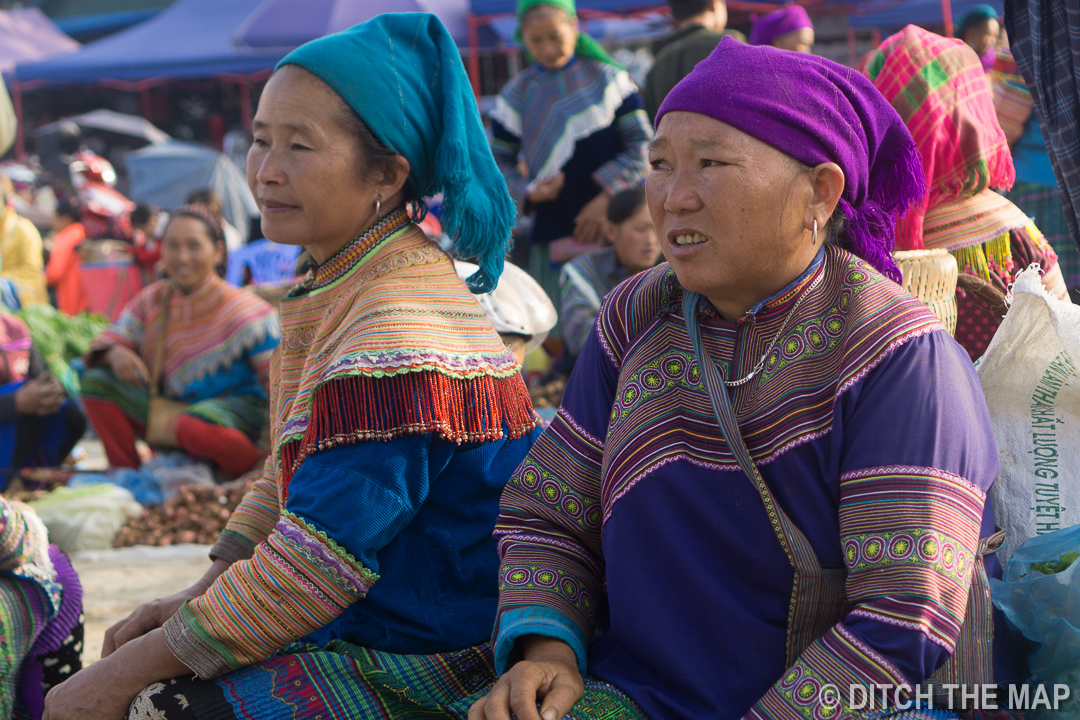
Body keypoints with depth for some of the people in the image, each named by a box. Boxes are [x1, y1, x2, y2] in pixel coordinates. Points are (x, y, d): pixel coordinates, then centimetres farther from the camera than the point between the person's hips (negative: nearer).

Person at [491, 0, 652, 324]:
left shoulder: (608, 78, 5)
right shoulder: (517, 94, 8)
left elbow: (642, 145, 2)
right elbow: (498, 161, 11)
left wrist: (606, 197, -8)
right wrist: (528, 191, -9)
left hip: (613, 226, -1)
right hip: (553, 233, 1)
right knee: (559, 336, -4)